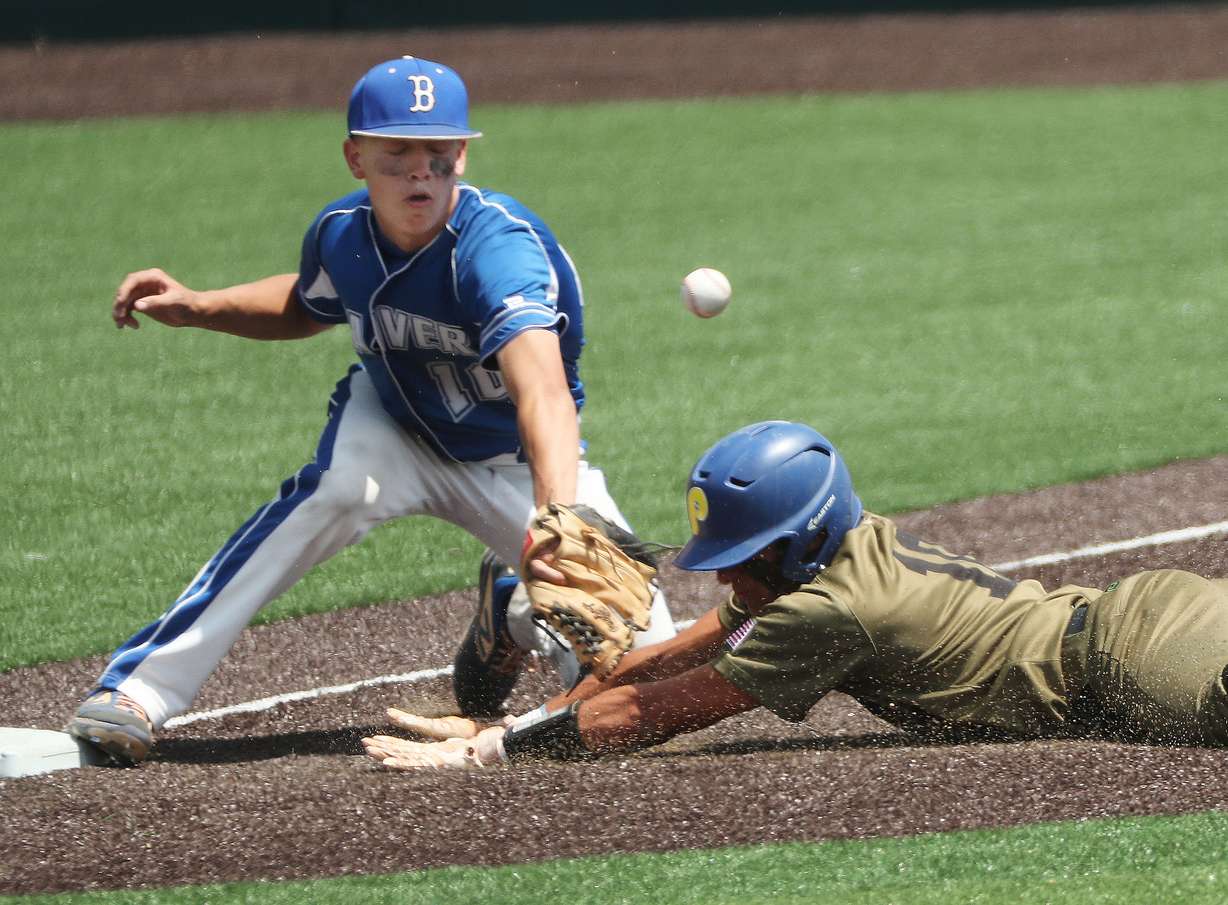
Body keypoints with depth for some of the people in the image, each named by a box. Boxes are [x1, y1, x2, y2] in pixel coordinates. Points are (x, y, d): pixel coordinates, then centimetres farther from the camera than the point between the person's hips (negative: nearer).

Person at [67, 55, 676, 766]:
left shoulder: (501, 247, -36)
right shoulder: (341, 235, -17)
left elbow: (542, 390, -55)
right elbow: (308, 306, 11)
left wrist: (557, 513, -72)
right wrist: (196, 308, -6)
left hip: (518, 461, -2)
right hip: (395, 428, 2)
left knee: (645, 653, -17)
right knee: (336, 489, -34)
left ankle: (514, 607, 19)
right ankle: (138, 693, -35)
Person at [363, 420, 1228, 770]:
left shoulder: (829, 614, -17)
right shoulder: (855, 543, 11)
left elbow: (643, 716, -13)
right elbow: (665, 663, 16)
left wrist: (488, 751, -8)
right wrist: (501, 723, 11)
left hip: (1122, 660, -9)